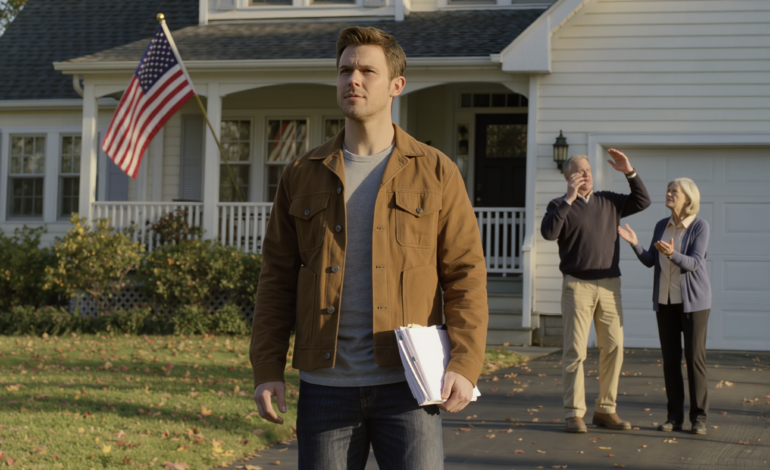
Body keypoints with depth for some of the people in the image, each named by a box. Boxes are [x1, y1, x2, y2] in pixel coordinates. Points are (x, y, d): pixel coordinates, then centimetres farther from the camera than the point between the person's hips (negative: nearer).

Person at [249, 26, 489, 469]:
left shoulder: (435, 172, 4)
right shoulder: (303, 175, 10)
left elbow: (466, 274, 1)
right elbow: (278, 279, 10)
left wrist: (465, 365, -10)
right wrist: (267, 369, 2)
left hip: (406, 384, -2)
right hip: (325, 384, 2)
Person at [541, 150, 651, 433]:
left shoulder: (608, 202, 14)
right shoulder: (560, 205, 1)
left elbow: (643, 201, 14)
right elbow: (548, 232, -16)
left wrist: (630, 173, 3)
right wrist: (568, 199, -19)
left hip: (609, 285, 4)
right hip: (577, 285, -4)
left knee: (613, 348, 3)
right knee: (575, 351, -5)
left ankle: (605, 410, 11)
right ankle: (574, 414, -3)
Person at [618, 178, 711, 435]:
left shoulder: (700, 226, -10)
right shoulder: (662, 225, 7)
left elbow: (694, 263, -19)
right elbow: (650, 261, 3)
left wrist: (672, 254, -38)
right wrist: (634, 243, -14)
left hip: (693, 300, -5)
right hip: (666, 300, 5)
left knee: (694, 357, -6)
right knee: (670, 358, 3)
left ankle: (699, 417, 1)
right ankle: (675, 416, 9)